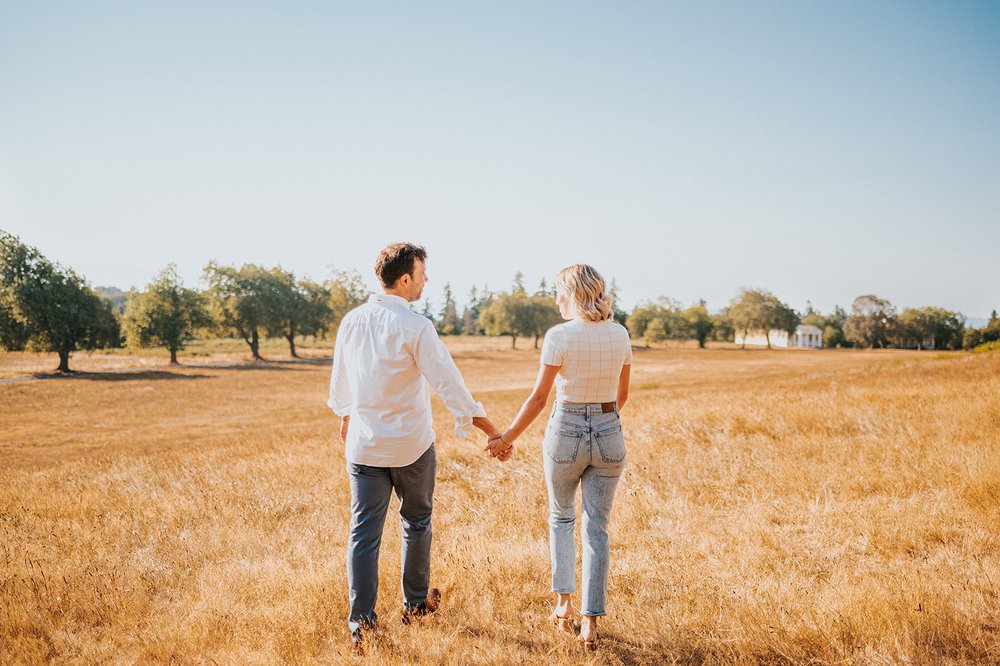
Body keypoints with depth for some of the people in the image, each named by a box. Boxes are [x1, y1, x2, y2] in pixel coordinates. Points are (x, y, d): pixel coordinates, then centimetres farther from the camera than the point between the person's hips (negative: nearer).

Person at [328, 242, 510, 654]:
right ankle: (416, 602, 31)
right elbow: (449, 384, -18)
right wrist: (491, 431, -14)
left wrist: (346, 416, 34)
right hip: (412, 447, -4)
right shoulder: (415, 327, -16)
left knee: (364, 532, 5)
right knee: (416, 523, 16)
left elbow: (340, 378, 16)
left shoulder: (351, 321, 2)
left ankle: (361, 621, 3)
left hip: (363, 445, 4)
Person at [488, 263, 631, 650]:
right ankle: (590, 623, 7)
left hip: (566, 433, -3)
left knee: (561, 517, 22)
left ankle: (564, 603, 18)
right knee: (596, 529, 9)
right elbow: (622, 395, 10)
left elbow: (538, 397, -11)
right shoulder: (620, 334, 1)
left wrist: (508, 437, 0)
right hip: (609, 434, 3)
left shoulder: (559, 336, -13)